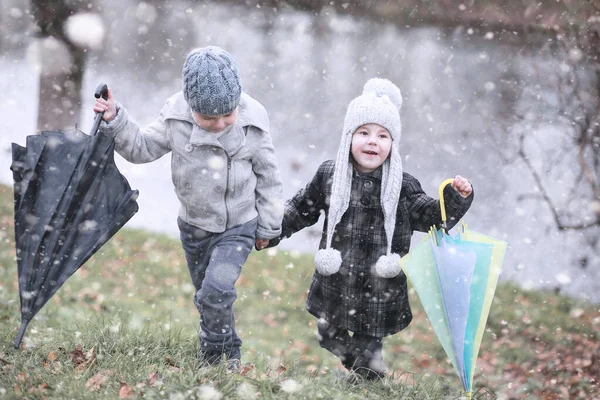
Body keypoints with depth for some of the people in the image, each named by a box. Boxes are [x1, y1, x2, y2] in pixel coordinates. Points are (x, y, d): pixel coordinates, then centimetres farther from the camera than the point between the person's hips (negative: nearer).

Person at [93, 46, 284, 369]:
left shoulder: (253, 123, -17)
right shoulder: (176, 117, -15)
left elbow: (268, 177, -5)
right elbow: (142, 148, -1)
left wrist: (267, 227, 1)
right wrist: (114, 121, -17)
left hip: (238, 227, -3)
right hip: (194, 225, 3)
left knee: (216, 290, -21)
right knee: (206, 295, 18)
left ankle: (224, 355, -1)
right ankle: (213, 359, 39)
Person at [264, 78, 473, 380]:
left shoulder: (403, 186, -7)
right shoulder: (329, 175, -2)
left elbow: (433, 217, -7)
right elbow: (301, 209, 12)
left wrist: (456, 197, -22)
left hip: (379, 292, -2)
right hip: (335, 286, 3)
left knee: (367, 361, 6)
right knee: (330, 341, 18)